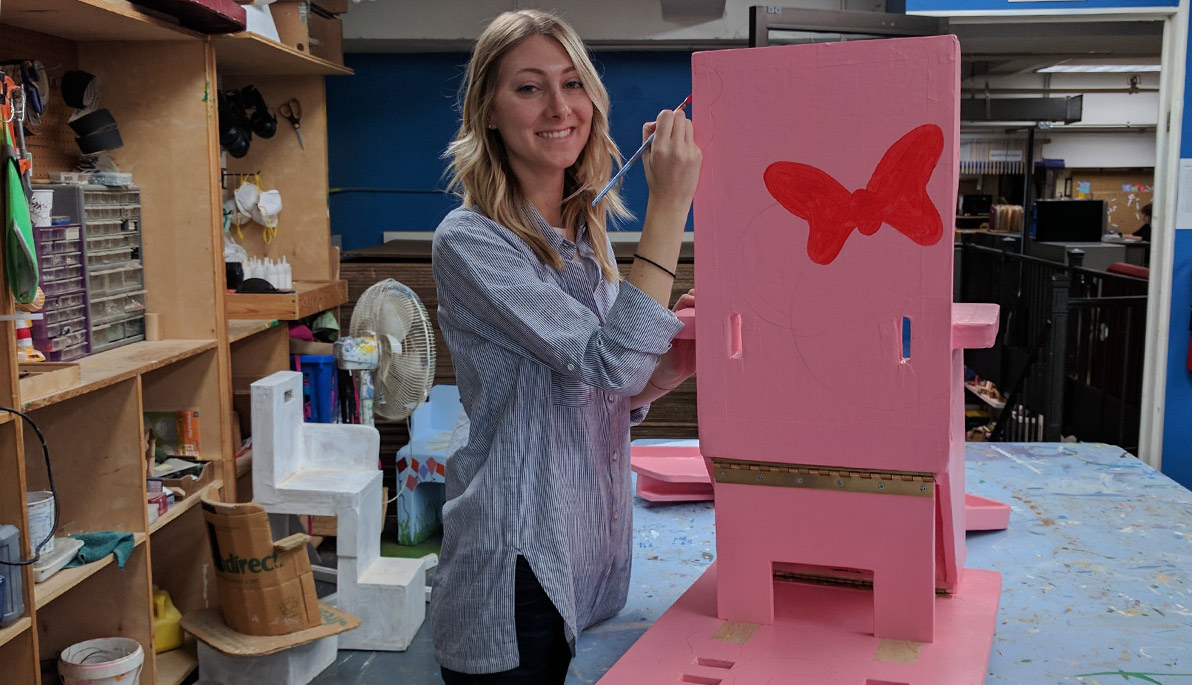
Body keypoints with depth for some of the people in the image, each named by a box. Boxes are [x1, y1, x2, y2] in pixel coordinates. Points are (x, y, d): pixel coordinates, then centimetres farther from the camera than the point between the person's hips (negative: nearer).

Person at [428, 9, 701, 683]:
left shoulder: (588, 232, 7)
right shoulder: (468, 241, -17)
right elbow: (608, 361, -25)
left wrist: (670, 365, -8)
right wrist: (670, 206, -24)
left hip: (586, 543, 7)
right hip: (517, 567, -7)